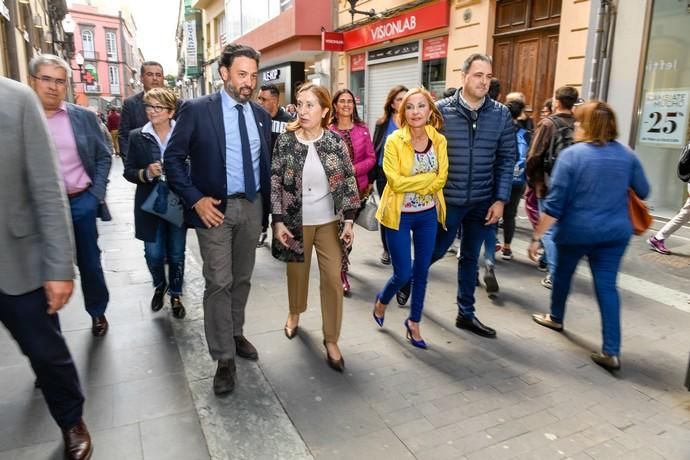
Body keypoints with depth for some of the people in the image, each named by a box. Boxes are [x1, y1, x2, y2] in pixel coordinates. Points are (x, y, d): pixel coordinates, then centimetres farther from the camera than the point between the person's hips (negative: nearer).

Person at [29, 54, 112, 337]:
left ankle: (98, 313, 35)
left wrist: (96, 194, -1)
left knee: (90, 263, 13)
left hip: (81, 203, 1)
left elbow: (104, 157, 7)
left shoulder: (84, 117, 2)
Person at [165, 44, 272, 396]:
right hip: (216, 208, -4)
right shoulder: (196, 110, -7)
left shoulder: (261, 115, 7)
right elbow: (173, 158, -5)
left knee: (242, 279, 15)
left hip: (252, 207, 5)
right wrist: (196, 199, -14)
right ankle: (224, 359, 9)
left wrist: (267, 207, 7)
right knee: (219, 283, -2)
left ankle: (236, 334, 34)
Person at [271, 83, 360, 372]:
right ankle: (294, 314, 46)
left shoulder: (336, 142, -5)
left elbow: (349, 181, -1)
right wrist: (278, 222, -9)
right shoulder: (285, 142, -6)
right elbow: (275, 183, -4)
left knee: (333, 278, 0)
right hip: (295, 221, 0)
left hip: (329, 222, 0)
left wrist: (349, 220, -6)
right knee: (297, 272, 15)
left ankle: (331, 340, 16)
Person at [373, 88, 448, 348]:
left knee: (422, 271, 12)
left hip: (428, 214, 4)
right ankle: (382, 300, 34)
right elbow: (395, 181, -19)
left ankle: (414, 322, 30)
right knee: (403, 273, 0)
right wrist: (428, 177, -14)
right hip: (400, 215, -4)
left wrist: (413, 184, -17)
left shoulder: (439, 140, -2)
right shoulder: (394, 141, -13)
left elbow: (441, 179, -5)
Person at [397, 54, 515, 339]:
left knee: (470, 257, 14)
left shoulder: (501, 114, 0)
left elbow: (506, 159, 2)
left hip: (482, 202, 3)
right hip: (447, 200, -3)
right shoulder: (442, 110, -7)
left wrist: (500, 199, -3)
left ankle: (466, 314, 29)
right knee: (436, 251, 10)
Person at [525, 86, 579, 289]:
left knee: (549, 229, 0)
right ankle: (547, 259, 38)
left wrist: (529, 174, 4)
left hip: (548, 183, -5)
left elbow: (534, 155, -12)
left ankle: (554, 275, -2)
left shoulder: (548, 123, -11)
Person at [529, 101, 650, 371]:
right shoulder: (627, 155, 2)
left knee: (563, 273, 21)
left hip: (576, 230, -3)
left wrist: (536, 237, -11)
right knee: (607, 286, 6)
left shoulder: (571, 155, -12)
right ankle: (611, 352, 3)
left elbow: (554, 204, -15)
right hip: (615, 231, 3)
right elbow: (643, 192, 15)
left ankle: (555, 317, 42)